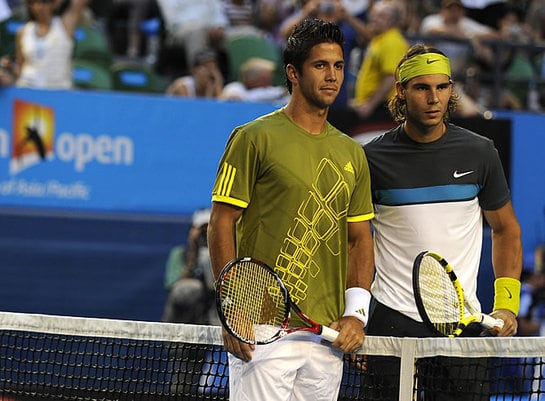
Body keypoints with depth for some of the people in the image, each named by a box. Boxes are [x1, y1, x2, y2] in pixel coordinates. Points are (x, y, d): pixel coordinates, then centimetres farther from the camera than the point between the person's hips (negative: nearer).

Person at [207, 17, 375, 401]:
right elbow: (222, 223, -5)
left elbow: (360, 238, 18)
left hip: (328, 336, 6)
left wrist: (356, 312, 4)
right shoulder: (254, 138, -2)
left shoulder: (352, 154, 15)